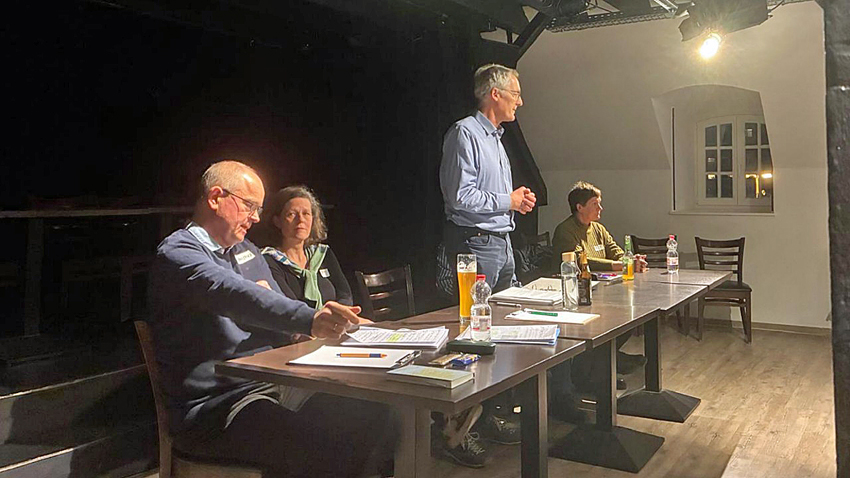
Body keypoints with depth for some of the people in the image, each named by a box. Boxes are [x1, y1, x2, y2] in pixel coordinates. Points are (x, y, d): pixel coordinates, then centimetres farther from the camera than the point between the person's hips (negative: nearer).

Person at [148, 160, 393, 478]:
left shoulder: (247, 251, 20)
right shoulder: (177, 253, -8)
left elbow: (279, 307, 21)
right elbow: (235, 295, -30)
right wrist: (310, 321, -45)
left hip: (272, 386, 8)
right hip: (215, 406, -8)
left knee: (374, 416, -10)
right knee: (321, 447, -30)